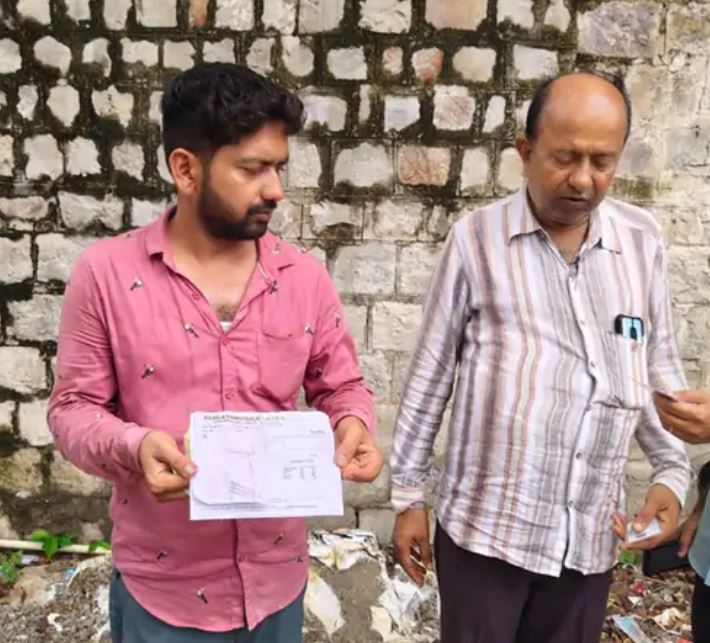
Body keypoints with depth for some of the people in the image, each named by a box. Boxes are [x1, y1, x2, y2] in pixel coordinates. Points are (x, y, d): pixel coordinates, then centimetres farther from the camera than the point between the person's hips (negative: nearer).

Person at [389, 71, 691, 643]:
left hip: (592, 536, 3)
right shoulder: (476, 239, -7)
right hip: (485, 527, -3)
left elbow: (659, 371, 11)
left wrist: (673, 473, 0)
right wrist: (408, 495, 1)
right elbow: (430, 379, -2)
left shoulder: (642, 241, 3)